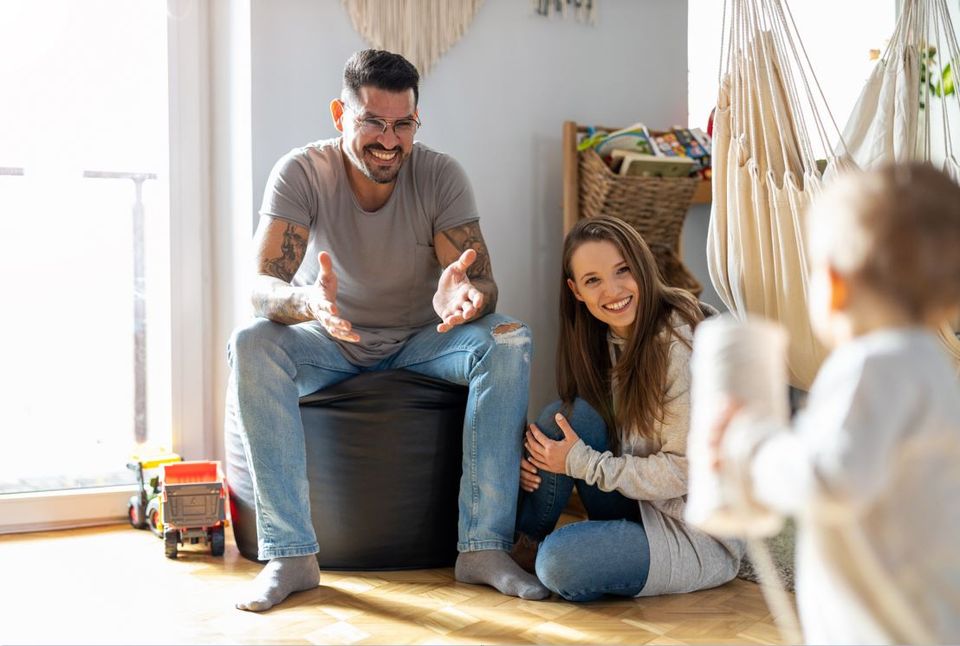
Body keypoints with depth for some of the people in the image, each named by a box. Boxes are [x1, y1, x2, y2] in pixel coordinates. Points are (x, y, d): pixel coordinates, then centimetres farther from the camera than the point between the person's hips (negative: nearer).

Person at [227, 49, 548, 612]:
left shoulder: (441, 175, -14)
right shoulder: (301, 173, -16)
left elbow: (483, 283, -20)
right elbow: (264, 287, -26)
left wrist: (463, 297, -47)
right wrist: (306, 302, -51)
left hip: (422, 341, 1)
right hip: (329, 342, 0)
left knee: (509, 343, -27)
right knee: (251, 344, -31)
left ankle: (485, 546, -25)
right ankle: (292, 555, -27)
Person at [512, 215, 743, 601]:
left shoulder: (680, 342, -19)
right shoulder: (604, 340, 3)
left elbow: (684, 471, -20)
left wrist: (582, 463, -17)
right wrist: (537, 462, -9)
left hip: (698, 535, -7)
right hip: (636, 506, 7)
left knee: (560, 563, -28)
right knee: (565, 415, -15)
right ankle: (524, 545, -2)